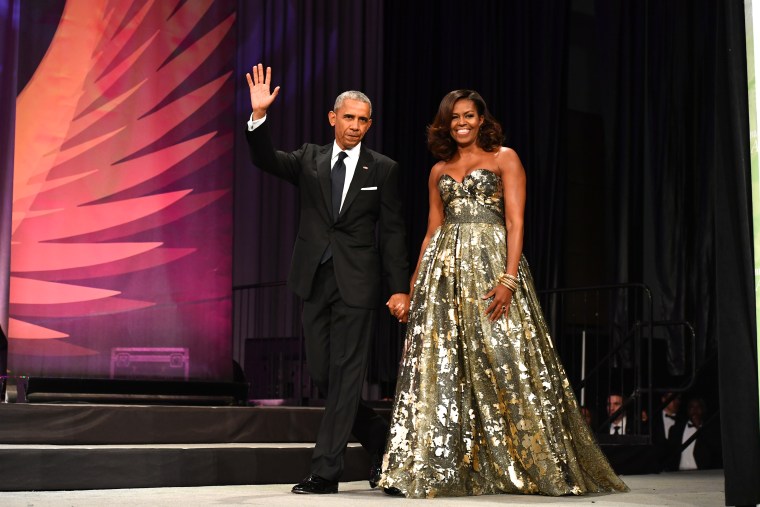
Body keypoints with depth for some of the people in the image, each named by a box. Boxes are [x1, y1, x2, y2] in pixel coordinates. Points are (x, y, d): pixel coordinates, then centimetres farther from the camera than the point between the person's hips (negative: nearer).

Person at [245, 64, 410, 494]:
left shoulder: (383, 169, 2)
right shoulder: (310, 160, 10)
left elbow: (394, 233, 0)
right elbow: (266, 159, -5)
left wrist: (400, 289, -7)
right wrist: (260, 115, -21)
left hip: (357, 284, -4)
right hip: (315, 281, 4)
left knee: (345, 375, -4)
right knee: (322, 374, 7)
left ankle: (326, 471, 0)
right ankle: (379, 438, 27)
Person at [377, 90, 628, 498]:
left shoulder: (504, 158, 4)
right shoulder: (439, 171, 18)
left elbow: (515, 221, -5)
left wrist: (509, 278, -17)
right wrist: (417, 278, 6)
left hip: (491, 264, -4)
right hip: (445, 270, 4)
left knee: (504, 361, -7)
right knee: (439, 367, -3)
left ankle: (546, 465, 4)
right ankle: (427, 469, -1)